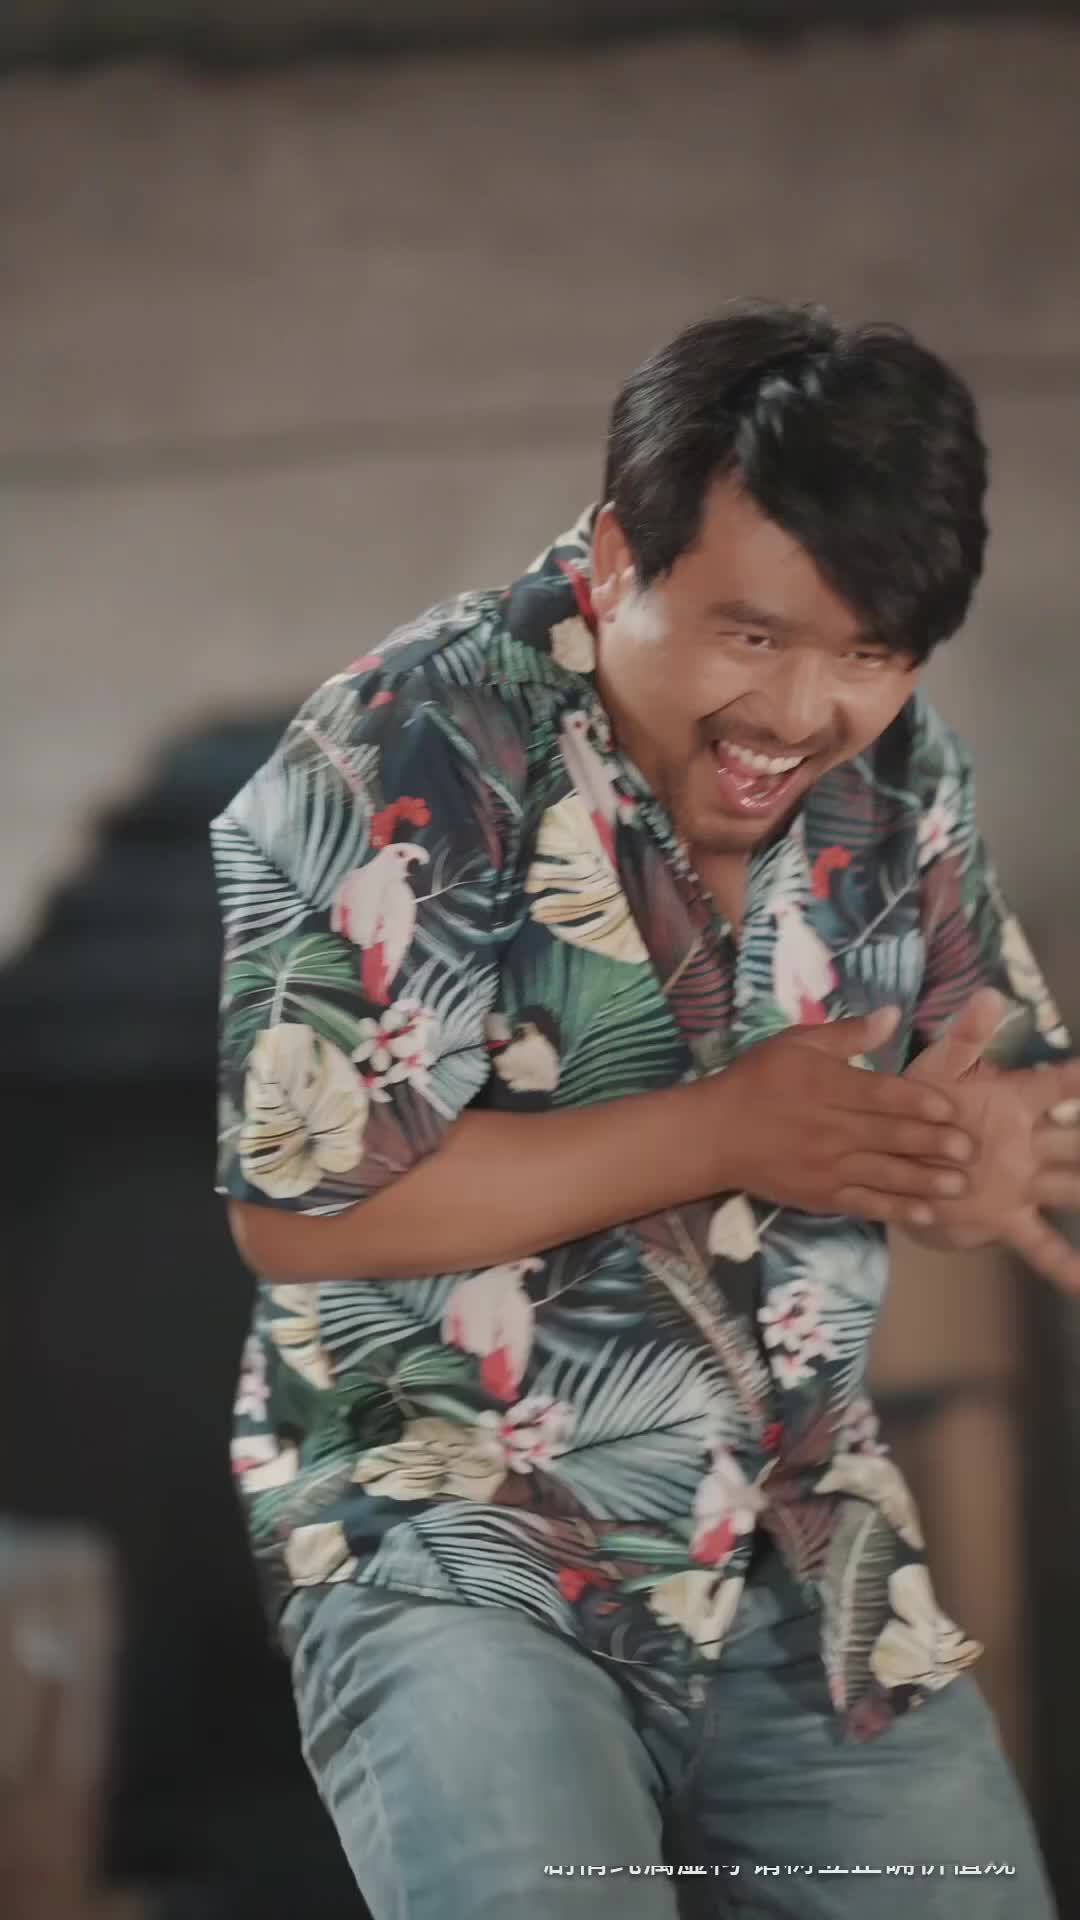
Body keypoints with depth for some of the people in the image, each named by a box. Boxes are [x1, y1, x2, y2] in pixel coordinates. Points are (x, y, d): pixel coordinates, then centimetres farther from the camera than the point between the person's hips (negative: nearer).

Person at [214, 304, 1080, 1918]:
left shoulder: (903, 774, 1)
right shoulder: (404, 769, -17)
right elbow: (296, 1209, -19)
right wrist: (719, 1132, -20)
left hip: (808, 1561, 5)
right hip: (456, 1548, -5)